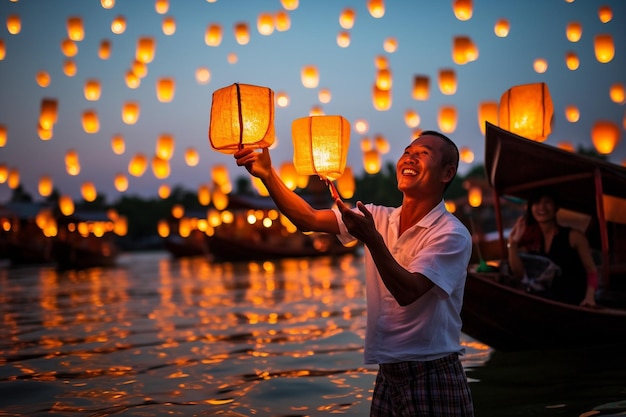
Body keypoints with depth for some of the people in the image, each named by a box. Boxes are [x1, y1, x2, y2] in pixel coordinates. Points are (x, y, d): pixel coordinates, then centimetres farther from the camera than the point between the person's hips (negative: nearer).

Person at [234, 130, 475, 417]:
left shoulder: (452, 235, -12)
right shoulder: (379, 218, 5)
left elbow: (407, 292, -24)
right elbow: (309, 219, -3)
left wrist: (372, 240, -35)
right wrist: (267, 174, -15)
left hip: (433, 377, -5)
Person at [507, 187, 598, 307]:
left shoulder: (574, 236, 0)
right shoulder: (529, 240, 10)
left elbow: (591, 270, -3)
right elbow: (519, 275, 0)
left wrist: (589, 297, -20)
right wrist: (513, 243, -8)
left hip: (575, 303, -3)